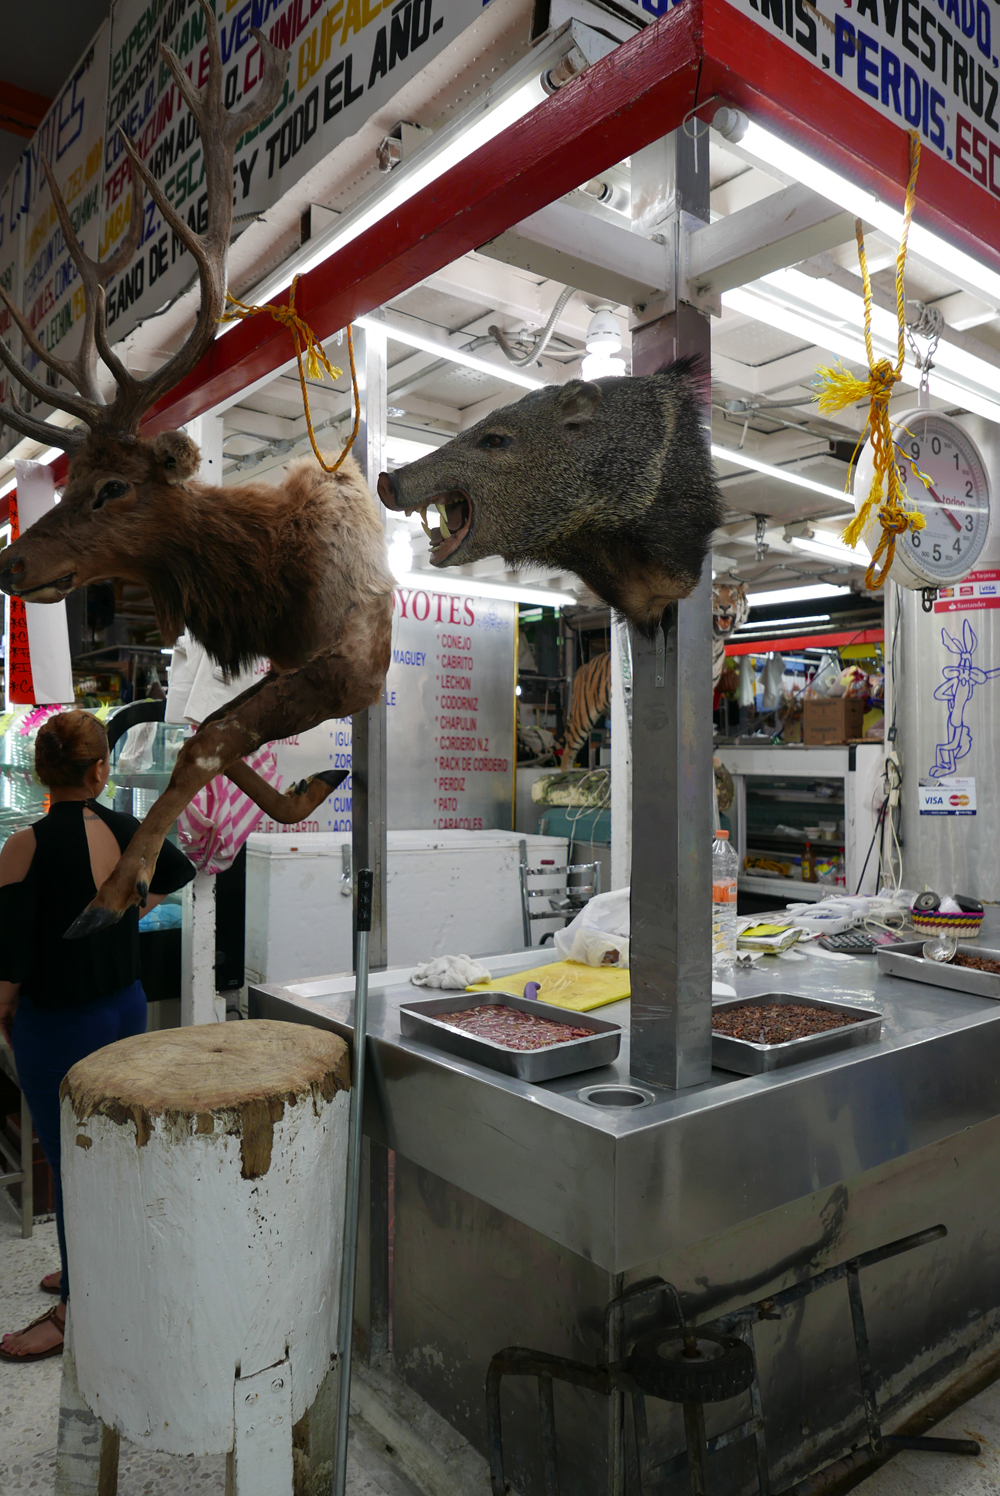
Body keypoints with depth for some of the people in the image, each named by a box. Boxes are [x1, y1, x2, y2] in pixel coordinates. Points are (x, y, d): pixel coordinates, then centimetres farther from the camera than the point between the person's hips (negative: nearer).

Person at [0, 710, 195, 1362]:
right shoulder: (128, 832, -4)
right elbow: (181, 870, 17)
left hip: (59, 1025, -6)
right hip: (127, 1008, 6)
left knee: (72, 1165, 7)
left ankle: (76, 1311, 22)